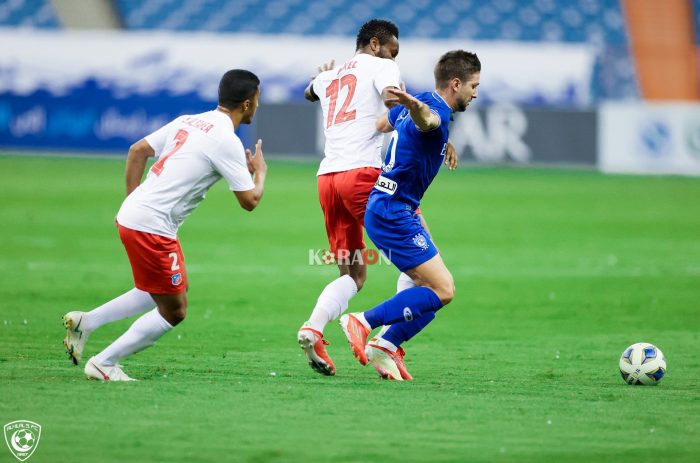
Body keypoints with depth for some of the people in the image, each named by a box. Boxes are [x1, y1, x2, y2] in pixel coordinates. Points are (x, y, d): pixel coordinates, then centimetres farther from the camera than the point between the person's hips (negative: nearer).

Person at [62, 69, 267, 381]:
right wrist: (260, 171, 11)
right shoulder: (227, 141, -12)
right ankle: (103, 364, 4)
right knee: (174, 311, 2)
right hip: (152, 227, -9)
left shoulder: (187, 122, 13)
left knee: (176, 292, 23)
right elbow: (249, 201, -9)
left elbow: (137, 151, 17)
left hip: (131, 215, 9)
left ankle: (86, 322, 20)